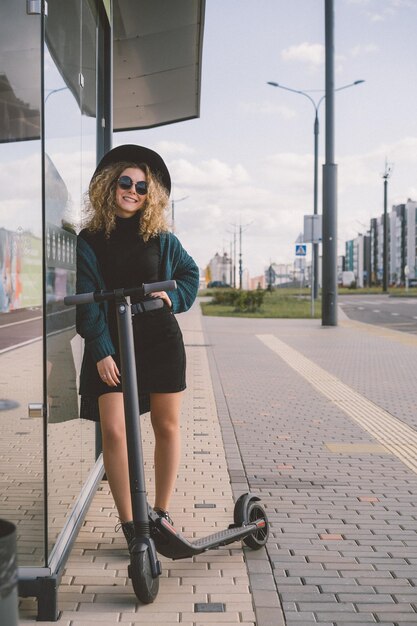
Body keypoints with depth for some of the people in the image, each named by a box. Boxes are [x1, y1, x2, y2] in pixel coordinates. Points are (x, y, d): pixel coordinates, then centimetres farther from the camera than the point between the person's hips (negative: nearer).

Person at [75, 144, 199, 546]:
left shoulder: (160, 237, 8)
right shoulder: (89, 240, 1)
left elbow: (190, 273, 19)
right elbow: (86, 300, -4)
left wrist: (174, 298, -1)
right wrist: (100, 351, -12)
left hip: (160, 339, 2)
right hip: (110, 344, -2)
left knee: (167, 425, 5)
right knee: (113, 430, -11)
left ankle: (161, 513, 20)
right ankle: (128, 522, 0)